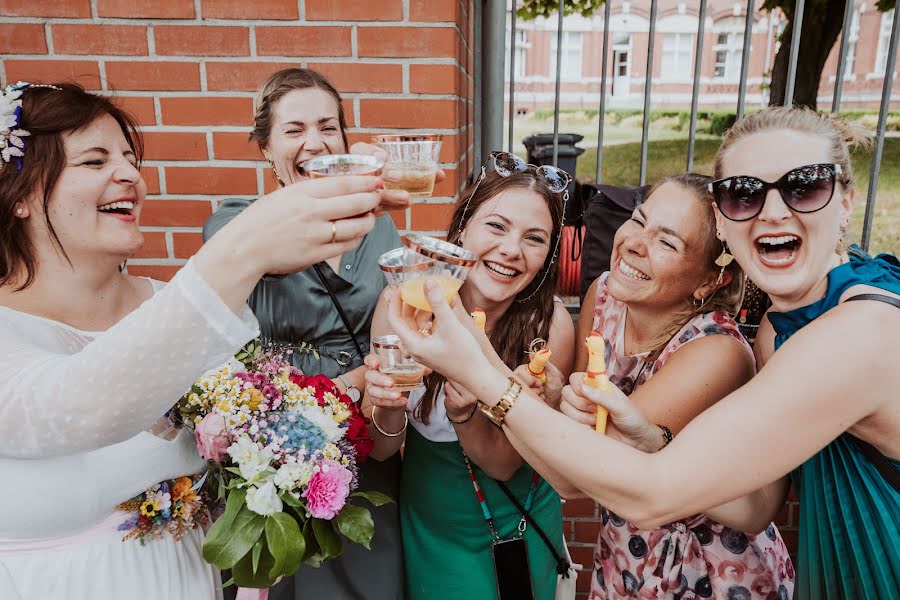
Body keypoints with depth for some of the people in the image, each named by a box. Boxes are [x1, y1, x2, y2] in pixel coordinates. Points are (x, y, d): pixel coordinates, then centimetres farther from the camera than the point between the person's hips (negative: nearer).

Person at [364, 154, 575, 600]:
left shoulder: (551, 324, -24)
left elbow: (504, 464, -18)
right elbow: (380, 449, -14)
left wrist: (464, 413, -37)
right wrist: (388, 407, -35)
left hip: (523, 523, 0)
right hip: (432, 525, 1)